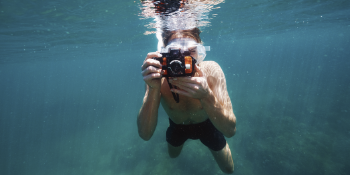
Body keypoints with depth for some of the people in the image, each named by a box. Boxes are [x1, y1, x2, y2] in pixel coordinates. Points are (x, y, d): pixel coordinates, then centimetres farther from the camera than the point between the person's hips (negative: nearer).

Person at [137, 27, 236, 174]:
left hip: (207, 124, 0)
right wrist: (153, 89, -51)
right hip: (177, 126, 1)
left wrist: (206, 96, -53)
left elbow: (230, 131, -36)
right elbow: (145, 134, -37)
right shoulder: (158, 77, -32)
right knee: (173, 155, 30)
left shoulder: (211, 70, -34)